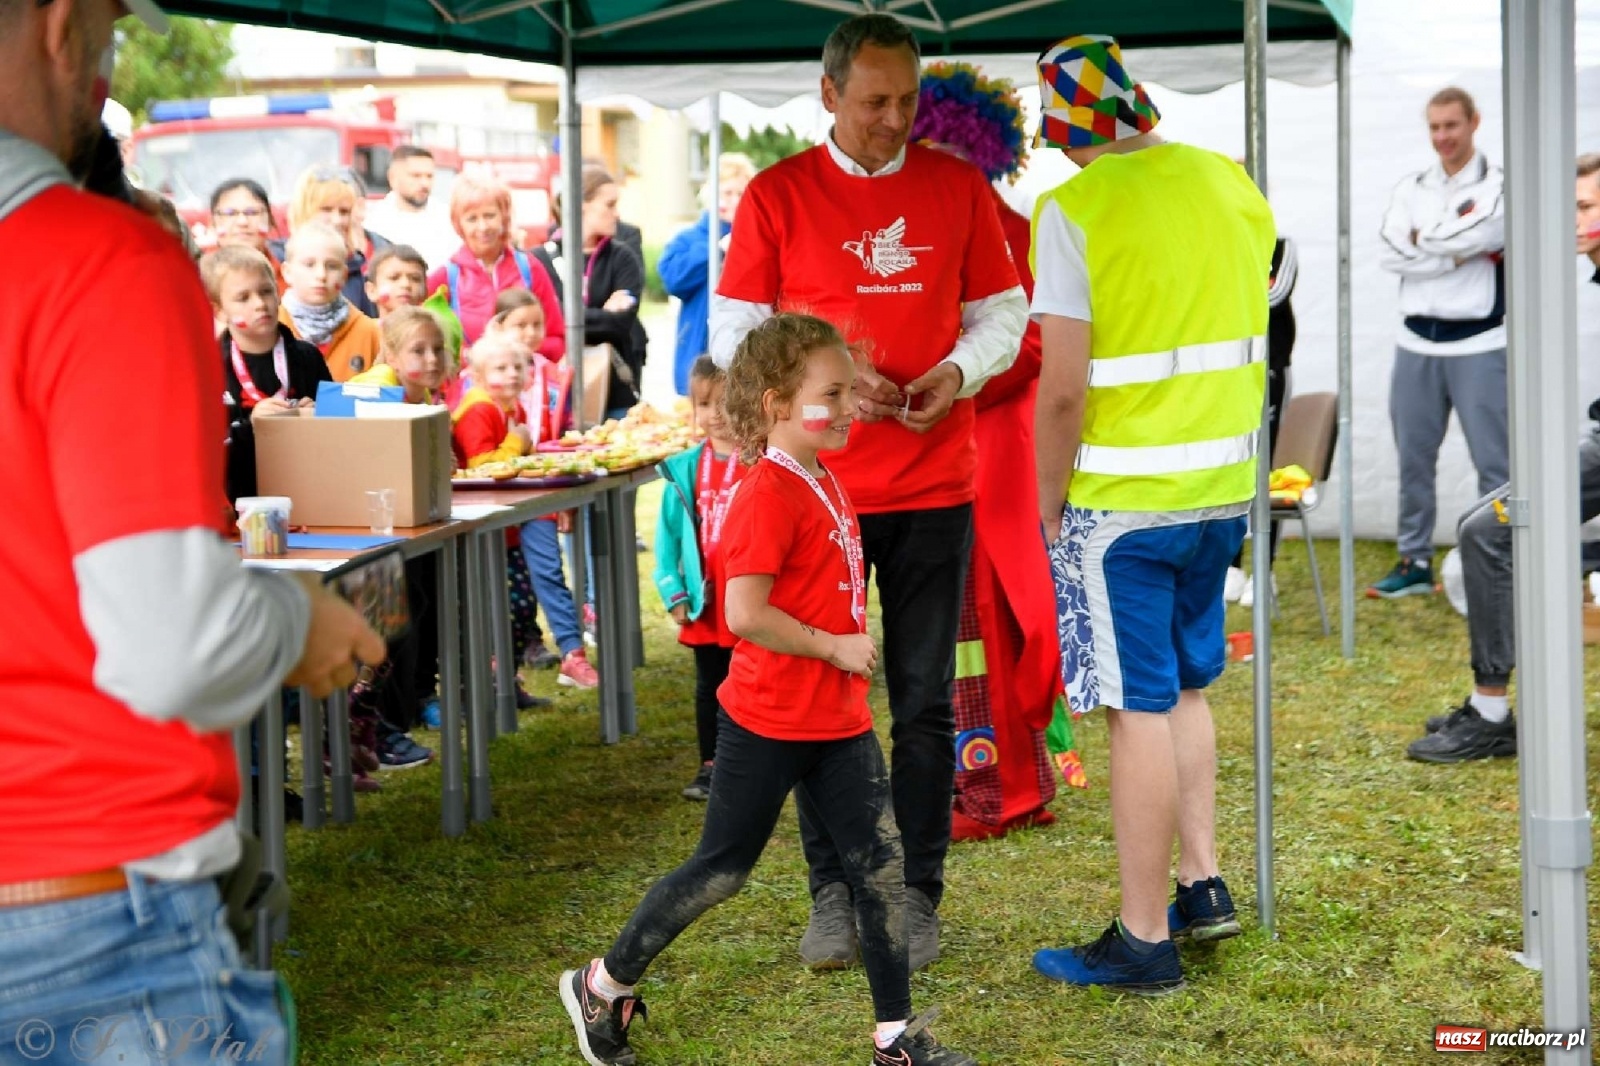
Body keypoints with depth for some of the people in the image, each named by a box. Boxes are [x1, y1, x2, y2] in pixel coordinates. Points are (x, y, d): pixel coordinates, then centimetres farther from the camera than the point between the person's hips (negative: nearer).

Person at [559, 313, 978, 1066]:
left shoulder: (823, 483, 9)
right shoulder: (769, 495, -20)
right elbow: (745, 614, -26)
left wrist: (850, 652, 9)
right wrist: (836, 647, -19)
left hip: (839, 721, 8)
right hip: (769, 724, -8)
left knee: (880, 864, 4)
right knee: (722, 869, 5)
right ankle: (603, 985, 23)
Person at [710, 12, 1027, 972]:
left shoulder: (959, 187, 5)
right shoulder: (777, 195, -1)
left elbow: (1003, 314, 11)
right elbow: (734, 335, 0)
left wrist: (958, 372, -10)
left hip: (935, 485, 1)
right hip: (818, 486, -1)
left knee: (926, 702, 6)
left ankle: (916, 895, 16)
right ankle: (835, 892, 18)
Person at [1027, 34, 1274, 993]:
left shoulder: (1075, 209, -14)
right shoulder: (1234, 185, 5)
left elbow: (1064, 388, -17)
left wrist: (1049, 501, -4)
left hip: (1122, 500, -6)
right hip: (1224, 485, 7)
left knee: (1140, 710, 0)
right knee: (1185, 688, 21)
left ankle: (1145, 943, 8)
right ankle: (1205, 886, 26)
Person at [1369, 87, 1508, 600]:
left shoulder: (1499, 186, -1)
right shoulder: (1410, 189, 12)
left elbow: (1481, 233, -18)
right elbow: (1391, 254, -3)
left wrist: (1423, 241, -3)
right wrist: (1456, 254, -11)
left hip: (1479, 344, -5)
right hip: (1417, 343, 5)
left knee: (1494, 461, -4)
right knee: (1413, 457, 9)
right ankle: (1414, 562, 19)